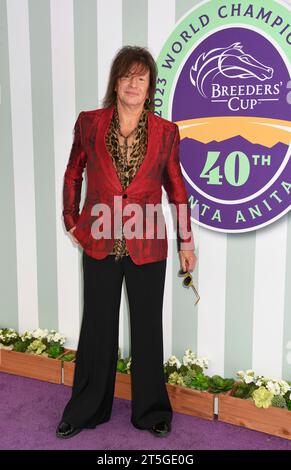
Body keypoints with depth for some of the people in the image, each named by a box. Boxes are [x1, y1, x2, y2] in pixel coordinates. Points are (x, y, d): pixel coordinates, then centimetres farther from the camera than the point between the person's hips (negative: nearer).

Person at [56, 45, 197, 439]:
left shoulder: (166, 132, -3)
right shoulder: (89, 123, -2)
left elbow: (176, 188, 6)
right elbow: (73, 175, 12)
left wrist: (186, 241, 9)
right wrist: (72, 222, 10)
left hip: (147, 247, 0)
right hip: (100, 244, 1)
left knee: (147, 328, 12)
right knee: (97, 328, 13)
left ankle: (151, 411, 32)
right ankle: (87, 410, 34)